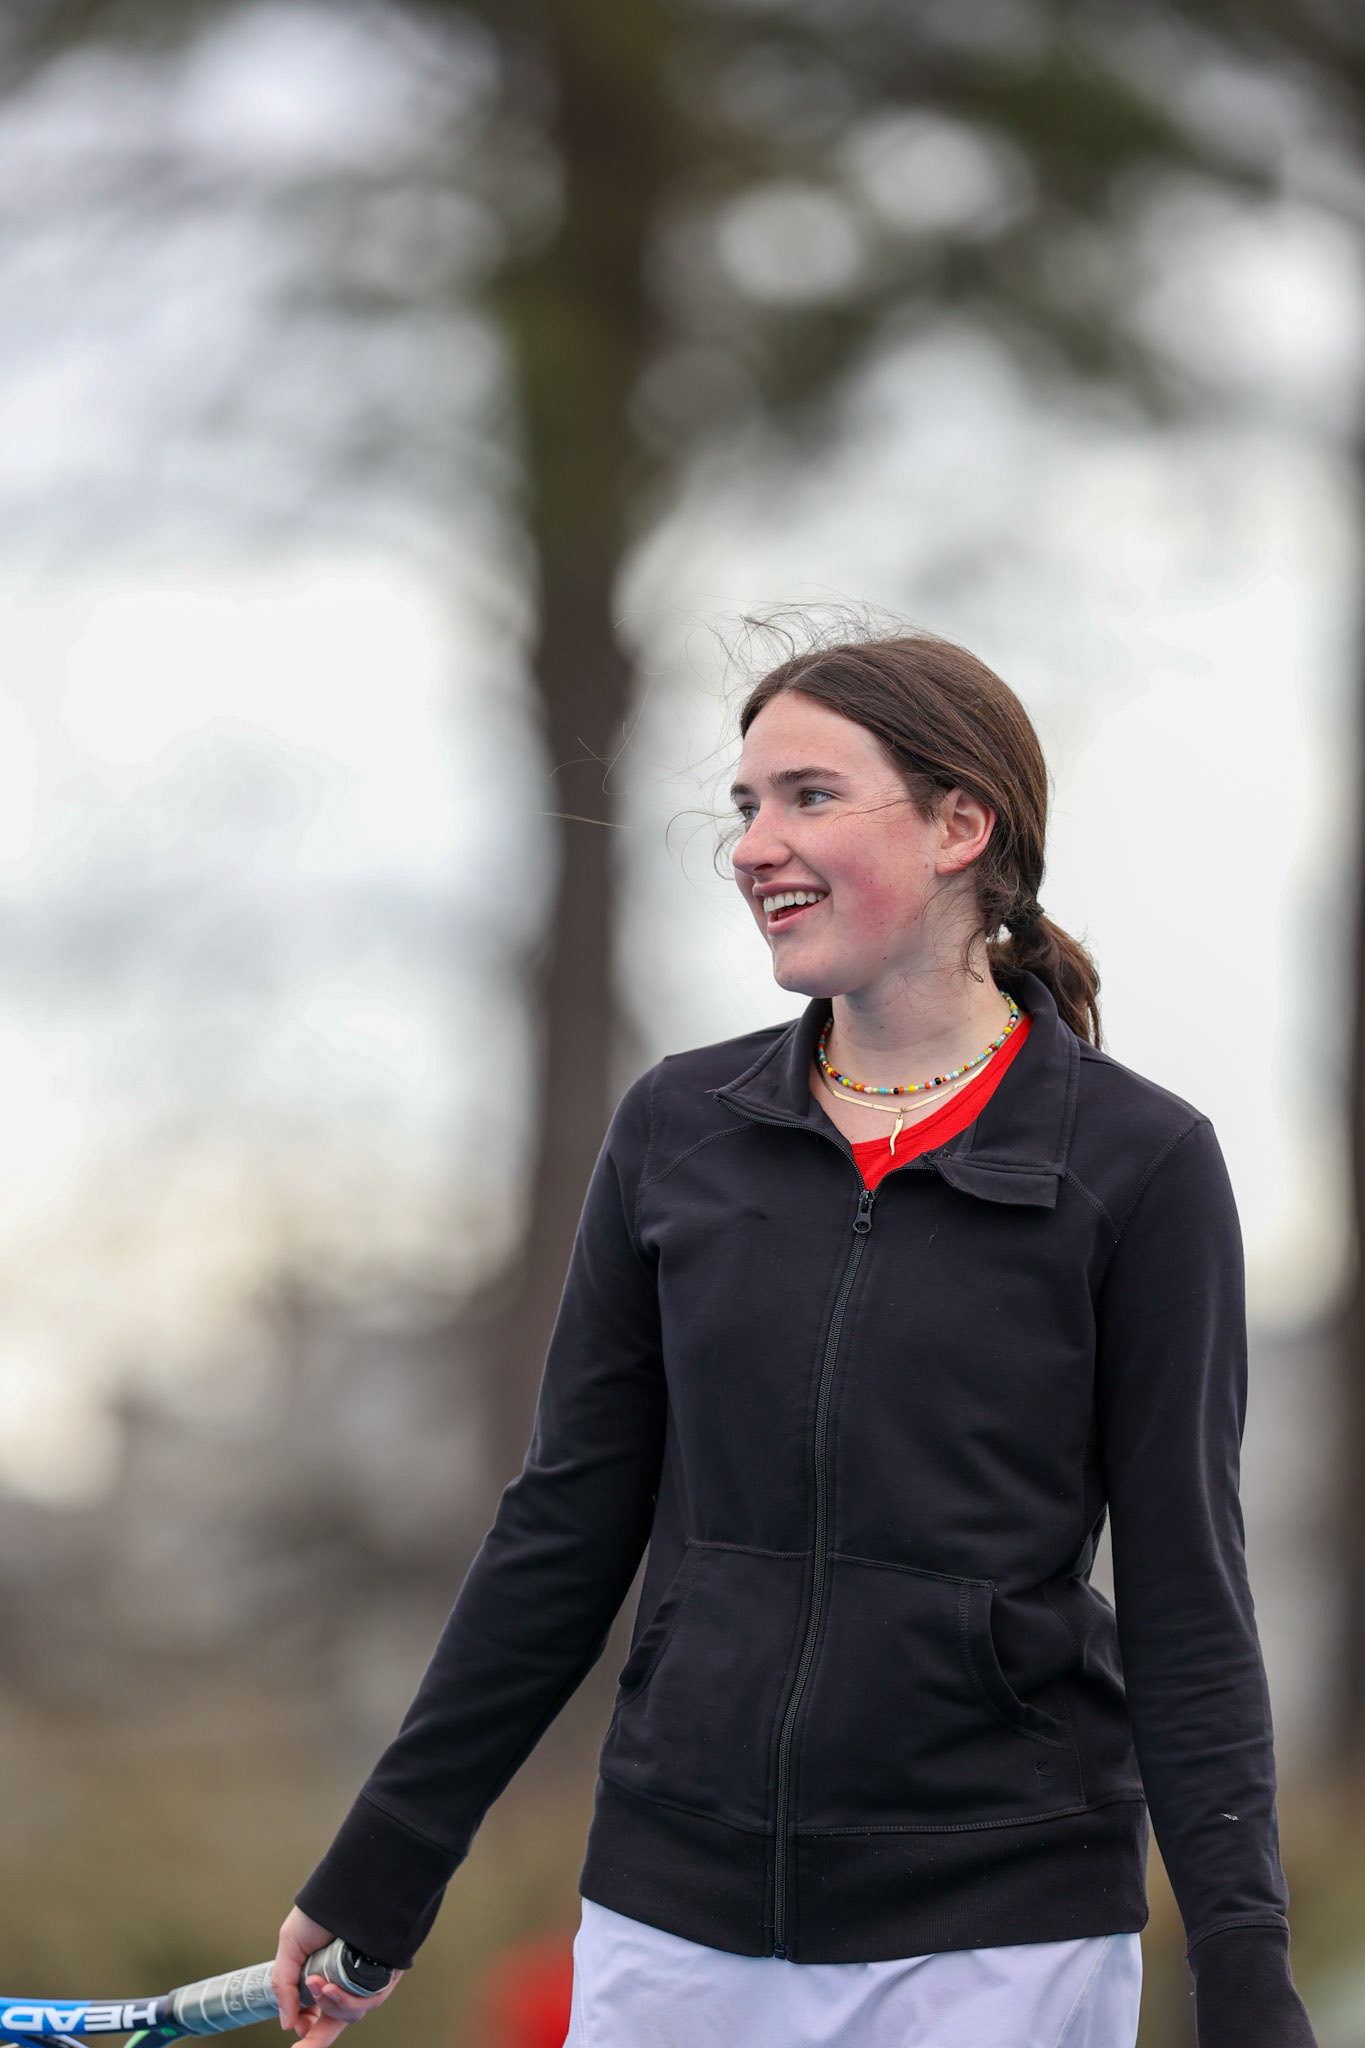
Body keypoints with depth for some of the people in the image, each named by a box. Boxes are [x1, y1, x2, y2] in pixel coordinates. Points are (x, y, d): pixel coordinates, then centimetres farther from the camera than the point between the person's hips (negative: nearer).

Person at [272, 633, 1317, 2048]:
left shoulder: (1138, 1162, -3)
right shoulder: (677, 1130, 6)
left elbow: (1185, 1598, -4)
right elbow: (563, 1531, 11)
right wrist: (375, 1873, 10)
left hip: (998, 1934, -3)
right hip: (673, 1917, 3)